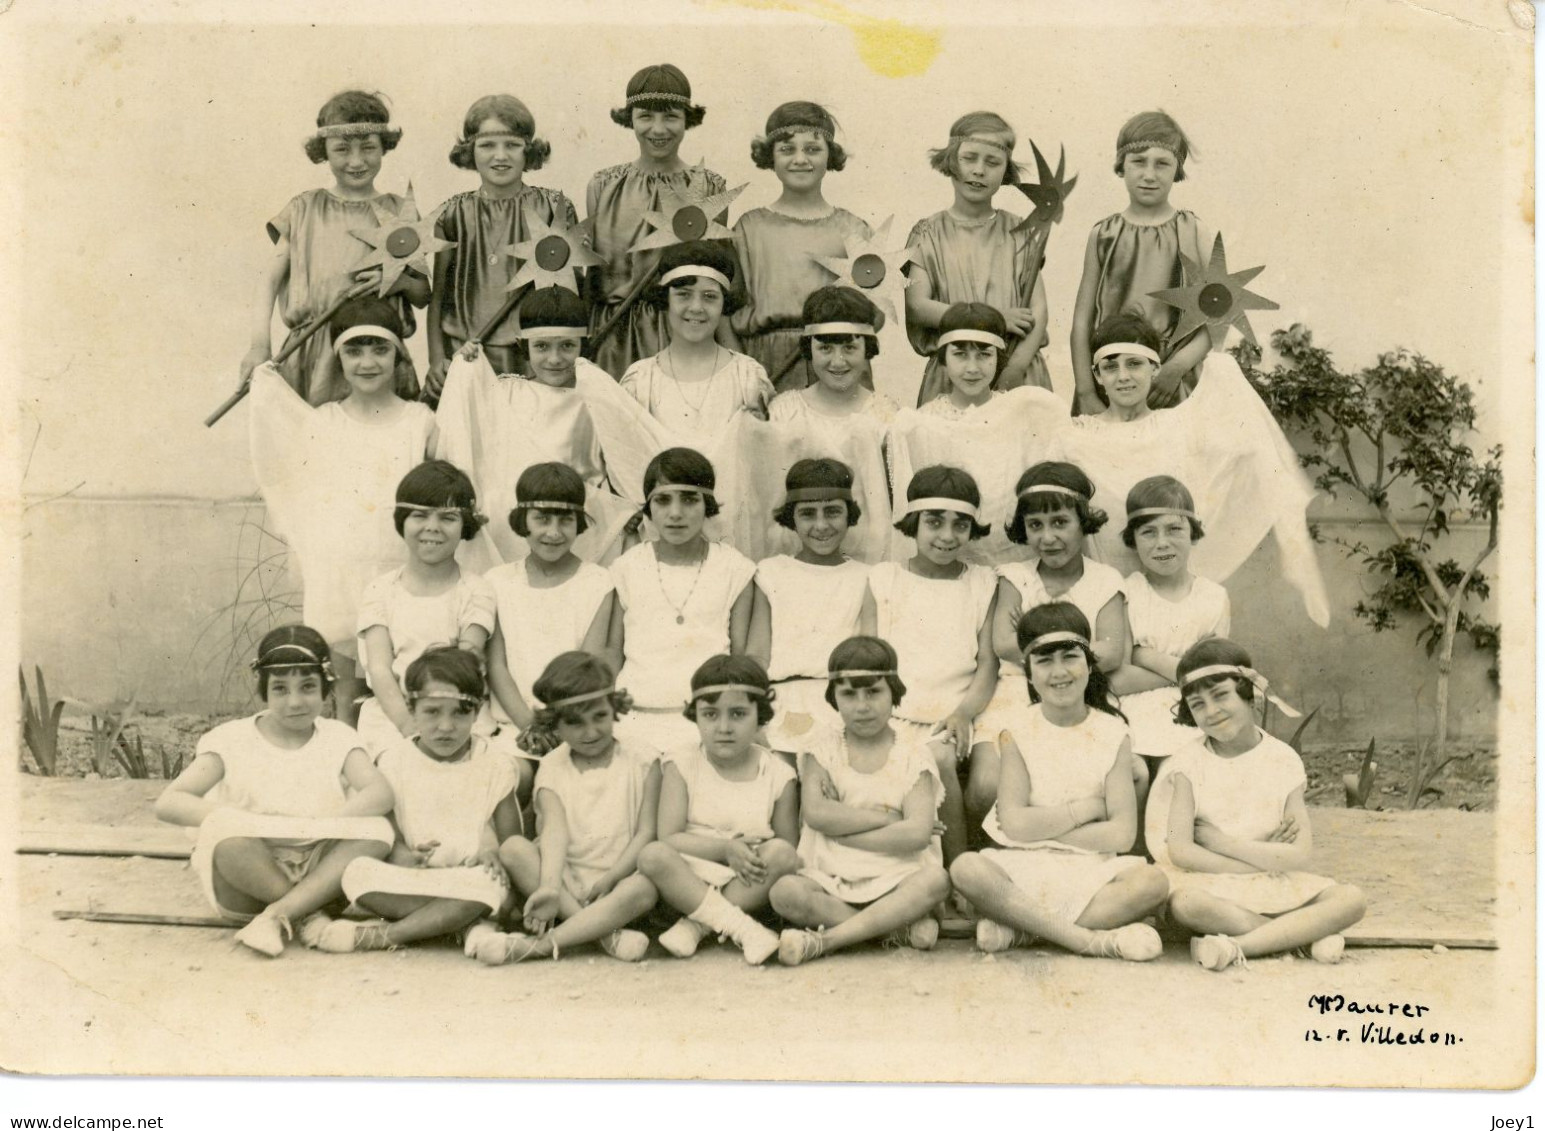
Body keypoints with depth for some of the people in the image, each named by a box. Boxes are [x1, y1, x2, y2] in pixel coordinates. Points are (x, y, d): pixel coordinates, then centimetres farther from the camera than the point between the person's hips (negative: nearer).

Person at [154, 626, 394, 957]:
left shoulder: (337, 737, 5)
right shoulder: (233, 740, 1)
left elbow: (380, 793, -11)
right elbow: (168, 802, -10)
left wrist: (321, 825, -29)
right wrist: (248, 821, -25)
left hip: (318, 876, 2)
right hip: (246, 887, -2)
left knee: (376, 830, -24)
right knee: (228, 832, -33)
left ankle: (276, 916, -27)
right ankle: (309, 916, -16)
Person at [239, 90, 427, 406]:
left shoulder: (400, 212, 8)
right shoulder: (305, 209, 8)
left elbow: (425, 296, 12)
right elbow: (271, 281, 6)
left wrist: (401, 281, -10)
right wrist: (260, 344, -7)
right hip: (309, 357, 0)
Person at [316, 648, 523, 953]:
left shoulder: (495, 767, 2)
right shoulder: (394, 763, 3)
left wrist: (493, 854, -18)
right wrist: (403, 856, -21)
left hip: (470, 880, -1)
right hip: (407, 884, 1)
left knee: (488, 884, -35)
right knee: (358, 871, -28)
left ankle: (379, 935, -27)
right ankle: (471, 925, -27)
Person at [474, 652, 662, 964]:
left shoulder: (641, 761, 3)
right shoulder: (552, 768, 3)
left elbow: (646, 831, -3)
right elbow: (554, 830, -14)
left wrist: (610, 879, -17)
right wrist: (549, 887, -31)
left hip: (617, 882, -1)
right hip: (567, 883, 1)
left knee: (644, 888, -35)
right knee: (513, 848, -24)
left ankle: (537, 945, -38)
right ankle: (605, 932, -32)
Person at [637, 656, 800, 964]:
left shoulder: (777, 774, 1)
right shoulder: (682, 765, 0)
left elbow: (790, 852, 1)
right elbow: (668, 838, -9)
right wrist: (726, 850, -21)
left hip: (750, 888, 1)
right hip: (689, 880, -1)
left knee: (781, 853, -28)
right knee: (652, 855, -30)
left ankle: (695, 925, -22)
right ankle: (741, 928, -30)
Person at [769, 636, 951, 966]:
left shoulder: (912, 750, 3)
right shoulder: (823, 749, 6)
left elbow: (917, 833, -11)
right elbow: (815, 812, -12)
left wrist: (842, 830, -9)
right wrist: (885, 818, -12)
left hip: (895, 881, 0)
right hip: (832, 881, 0)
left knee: (936, 878, -32)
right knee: (785, 891, -29)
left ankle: (824, 940, -32)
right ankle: (899, 928, -24)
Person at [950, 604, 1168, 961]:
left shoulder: (1113, 733, 2)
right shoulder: (1018, 730, 2)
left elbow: (1122, 834, -6)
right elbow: (1015, 823, -8)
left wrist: (1042, 828, -8)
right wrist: (1087, 808, -7)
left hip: (1092, 870, 1)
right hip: (1025, 867, -1)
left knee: (1152, 881, -29)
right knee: (966, 869, -31)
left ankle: (1019, 928, -22)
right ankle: (1093, 940, -29)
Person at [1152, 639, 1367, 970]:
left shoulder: (1282, 760, 2)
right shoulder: (1188, 763, -2)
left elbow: (1300, 853, -7)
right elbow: (1180, 850, -13)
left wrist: (1222, 842, -11)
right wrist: (1263, 859, -12)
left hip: (1273, 886, 3)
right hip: (1209, 884, -3)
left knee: (1351, 899, -19)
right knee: (1184, 903, -37)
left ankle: (1239, 946, -27)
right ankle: (1305, 933, -22)